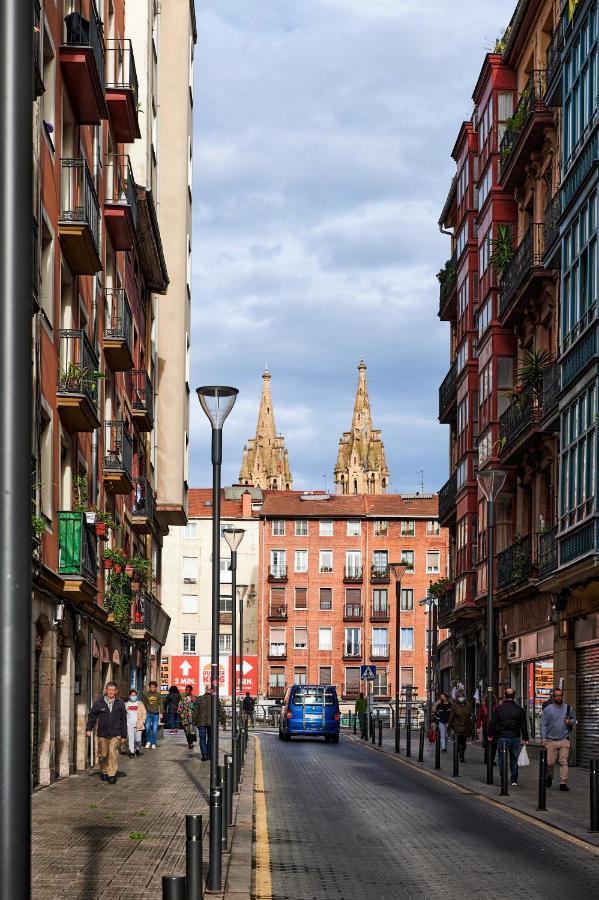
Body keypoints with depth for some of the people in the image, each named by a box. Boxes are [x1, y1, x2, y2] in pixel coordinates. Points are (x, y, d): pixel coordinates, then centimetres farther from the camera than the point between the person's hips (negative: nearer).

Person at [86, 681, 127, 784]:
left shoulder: (120, 703, 3)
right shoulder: (99, 702, 1)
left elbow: (123, 720, 7)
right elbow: (92, 716, 7)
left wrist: (124, 736, 7)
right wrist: (89, 729, -4)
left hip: (115, 734, -1)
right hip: (102, 733, 1)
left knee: (113, 753, -12)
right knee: (103, 754, 9)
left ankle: (112, 775, -8)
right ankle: (104, 772, 29)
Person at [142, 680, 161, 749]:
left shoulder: (158, 694, 2)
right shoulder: (146, 694, 3)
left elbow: (160, 704, 3)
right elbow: (144, 704, 9)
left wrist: (160, 713, -4)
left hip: (156, 714, 0)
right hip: (148, 713, 0)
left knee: (155, 729, 1)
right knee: (147, 727, -9)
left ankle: (153, 744, 9)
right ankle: (148, 741, 11)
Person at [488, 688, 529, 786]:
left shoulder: (499, 709, -4)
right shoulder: (519, 710, 1)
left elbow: (493, 724, -1)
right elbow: (524, 726, 4)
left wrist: (490, 735, 10)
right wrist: (525, 738, 10)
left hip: (502, 738, -2)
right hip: (515, 738, 2)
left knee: (502, 759, 4)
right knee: (514, 759, 11)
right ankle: (514, 780, 12)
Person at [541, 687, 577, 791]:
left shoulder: (568, 708, 7)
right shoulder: (548, 709, 2)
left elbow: (574, 719, 20)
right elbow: (543, 725, 1)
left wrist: (570, 722, -5)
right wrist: (543, 738, -8)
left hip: (564, 740, 1)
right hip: (551, 740, 0)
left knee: (563, 762, -8)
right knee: (549, 762, 0)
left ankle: (563, 783, -7)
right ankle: (549, 777, 29)